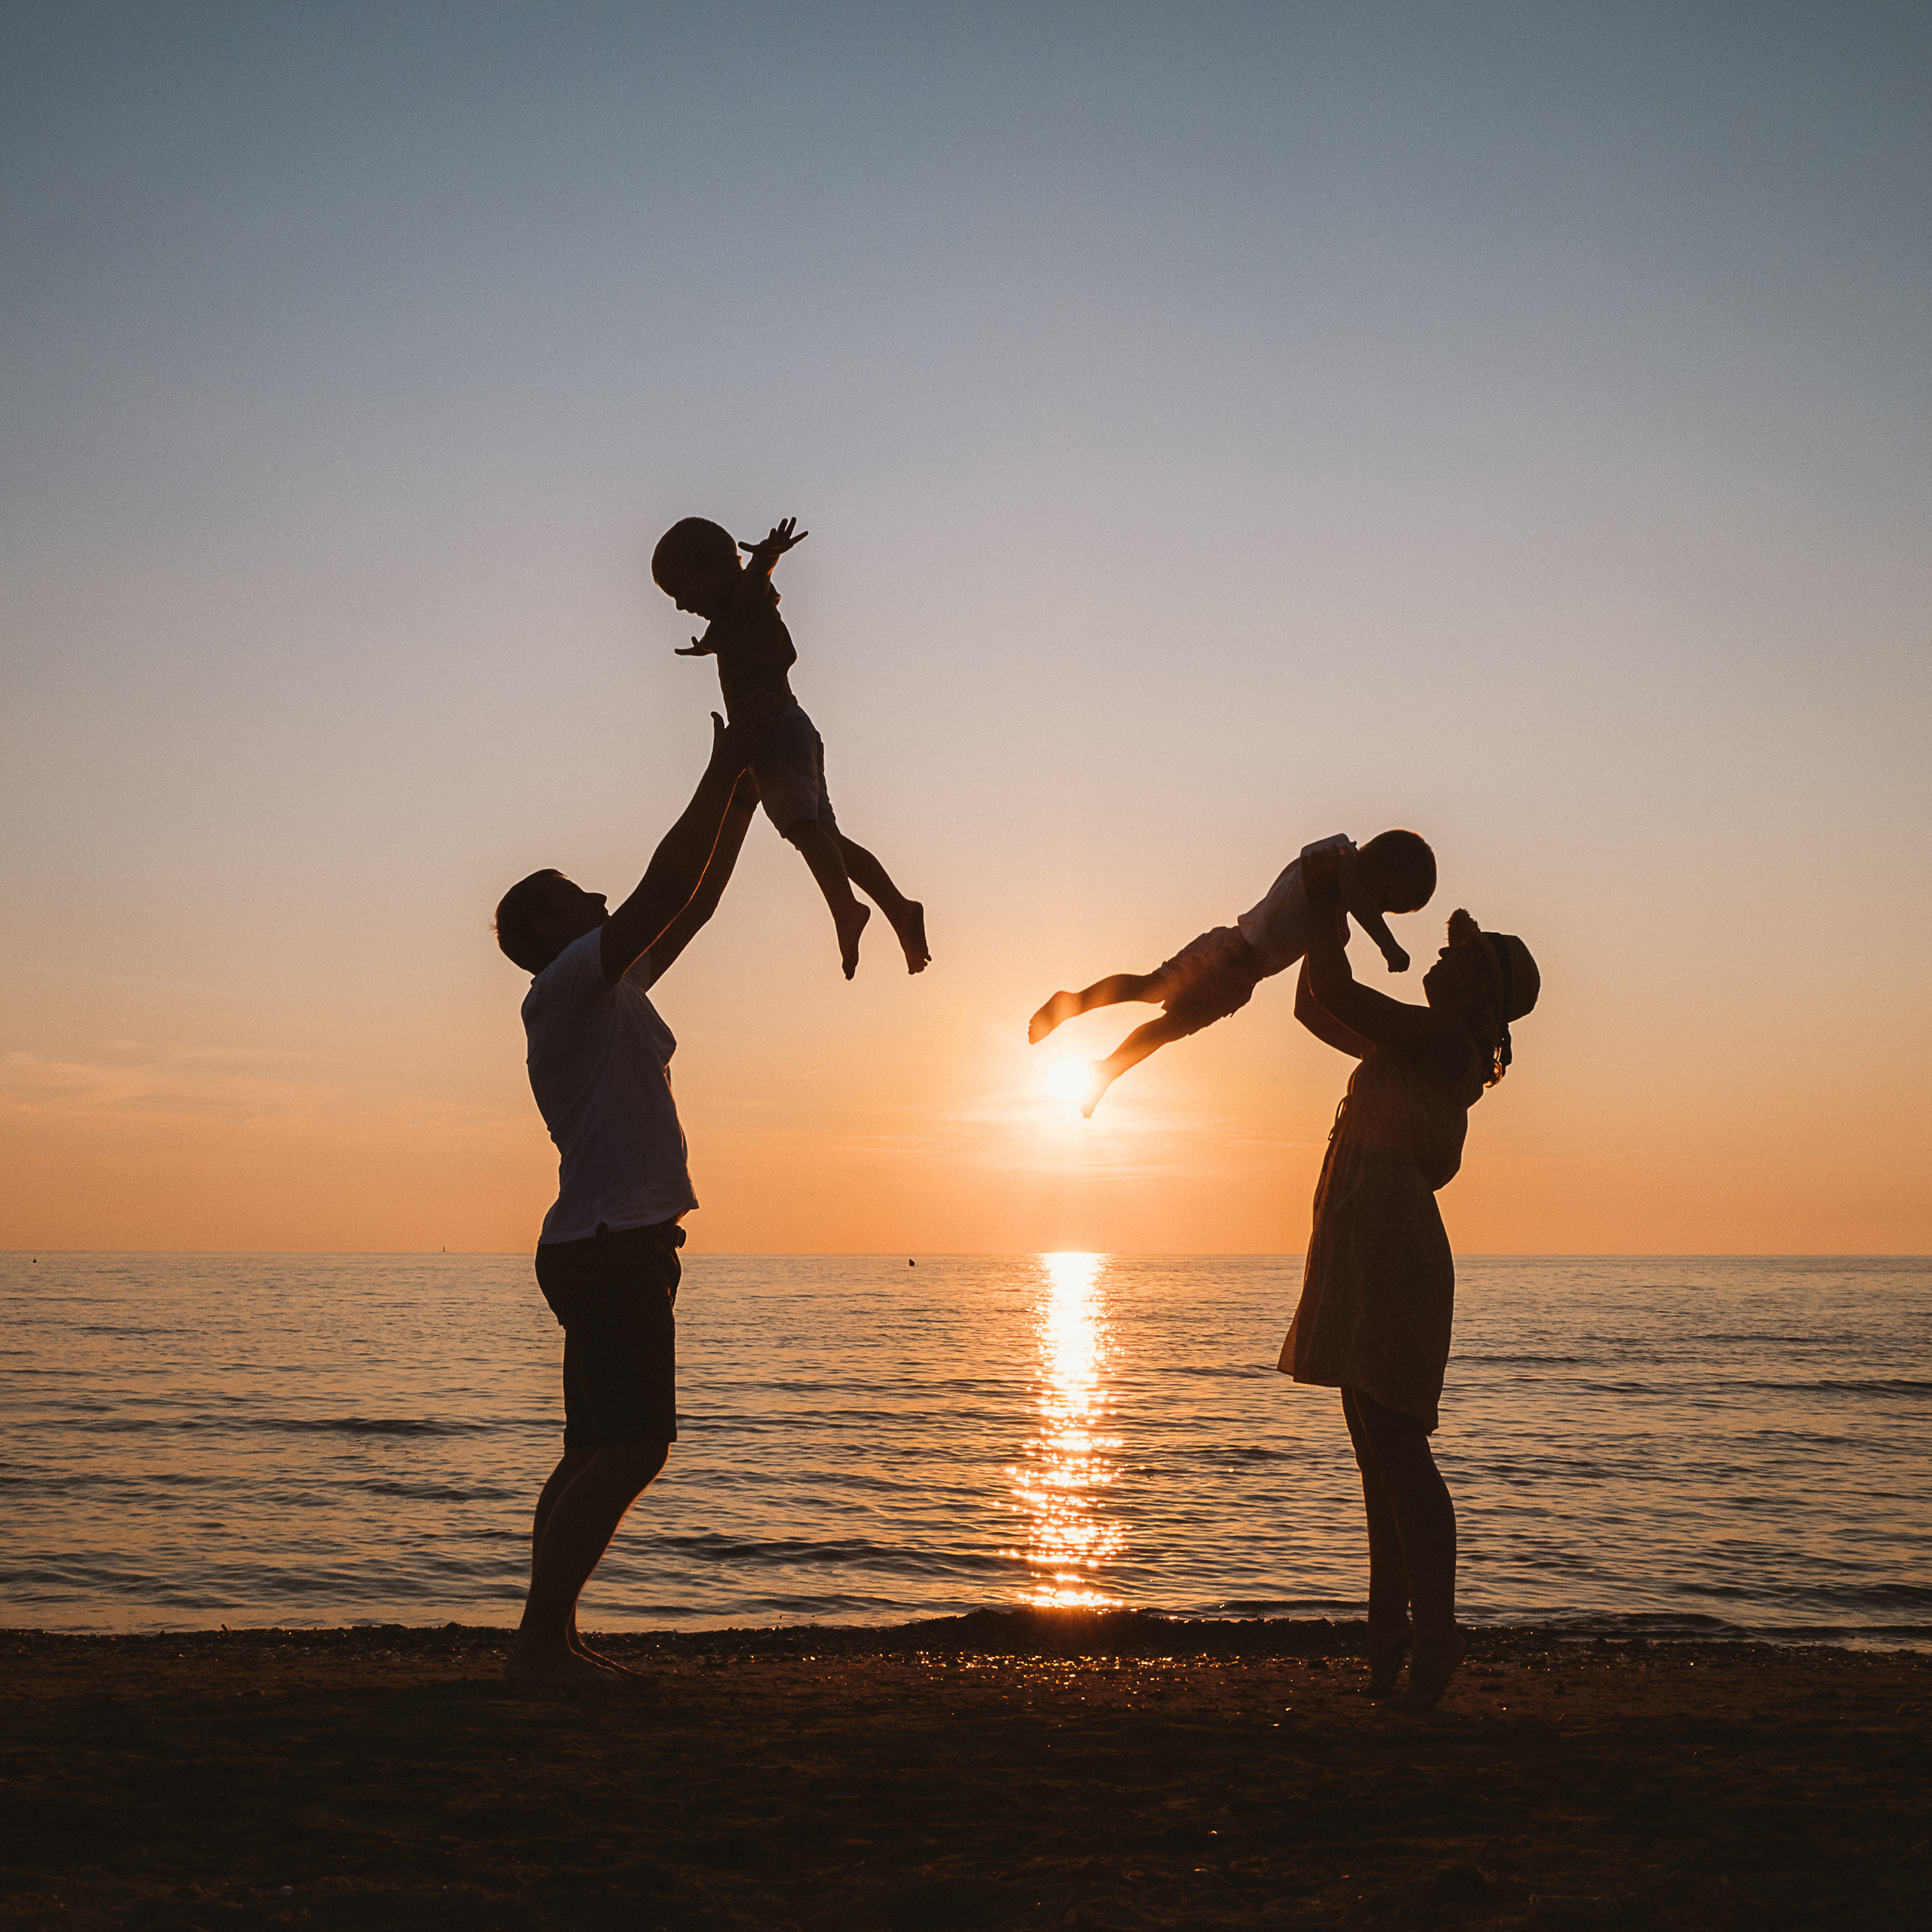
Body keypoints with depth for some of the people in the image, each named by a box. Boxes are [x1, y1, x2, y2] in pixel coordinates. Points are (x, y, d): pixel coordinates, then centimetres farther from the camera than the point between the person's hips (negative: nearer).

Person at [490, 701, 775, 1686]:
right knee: (629, 1446, -14)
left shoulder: (609, 989, 20)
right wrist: (723, 769, -10)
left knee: (598, 1453, 9)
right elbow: (668, 884, -16)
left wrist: (742, 801, 25)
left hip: (612, 1247, 10)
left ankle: (552, 1640, 12)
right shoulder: (564, 985, -7)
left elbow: (693, 904, 26)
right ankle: (540, 1638, -13)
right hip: (609, 1246, -10)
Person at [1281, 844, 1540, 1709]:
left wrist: (1322, 906, -3)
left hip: (1389, 1249, -10)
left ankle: (1434, 1632, -5)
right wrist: (1326, 915, 20)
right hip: (1362, 1253, 10)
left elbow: (1333, 989, -17)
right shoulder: (1419, 1047, 18)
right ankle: (1392, 1624, 20)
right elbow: (1315, 1008, 27)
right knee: (1377, 1443, 13)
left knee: (1393, 1442, -10)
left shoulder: (1443, 1041, -10)